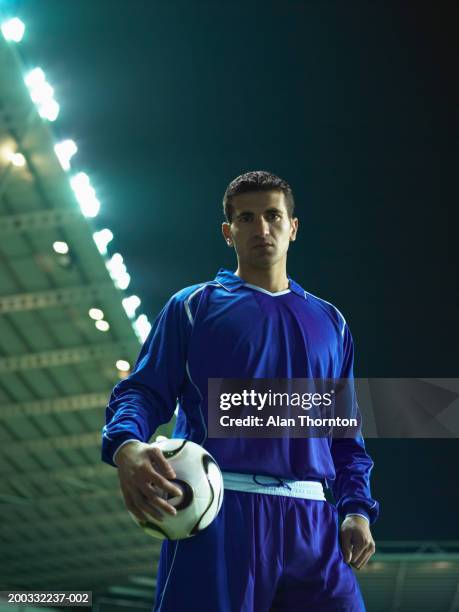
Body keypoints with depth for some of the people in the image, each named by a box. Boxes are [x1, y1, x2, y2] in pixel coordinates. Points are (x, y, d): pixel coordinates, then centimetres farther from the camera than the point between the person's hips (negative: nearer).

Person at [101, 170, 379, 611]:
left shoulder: (330, 322, 21)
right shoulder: (193, 305, 11)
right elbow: (143, 391, 3)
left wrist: (357, 509, 7)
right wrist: (126, 446, -19)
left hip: (310, 521, 3)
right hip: (216, 510, -3)